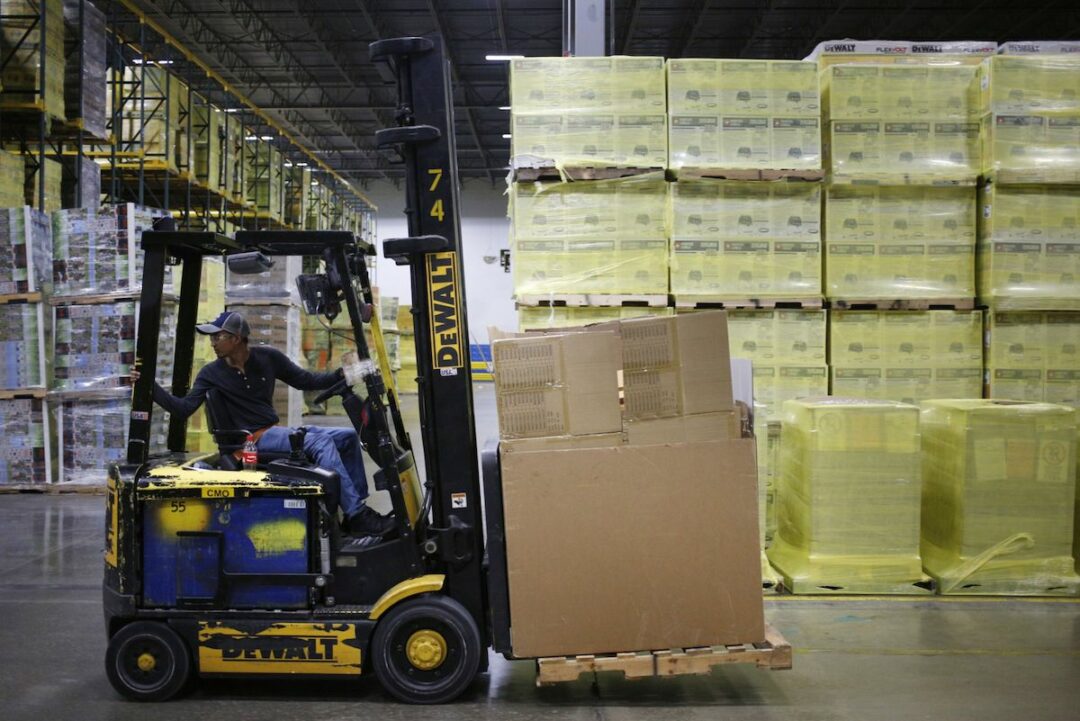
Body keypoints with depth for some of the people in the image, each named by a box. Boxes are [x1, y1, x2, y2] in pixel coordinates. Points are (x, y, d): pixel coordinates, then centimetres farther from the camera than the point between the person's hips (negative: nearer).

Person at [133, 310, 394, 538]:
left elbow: (305, 381, 11)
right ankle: (358, 516, -32)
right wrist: (151, 386, -16)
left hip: (278, 431, 6)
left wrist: (341, 374, -2)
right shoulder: (212, 373, 0)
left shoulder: (268, 357, 6)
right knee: (321, 443, -28)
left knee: (348, 436, -2)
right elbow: (183, 409, -6)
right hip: (255, 439, -6)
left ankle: (357, 508, 0)